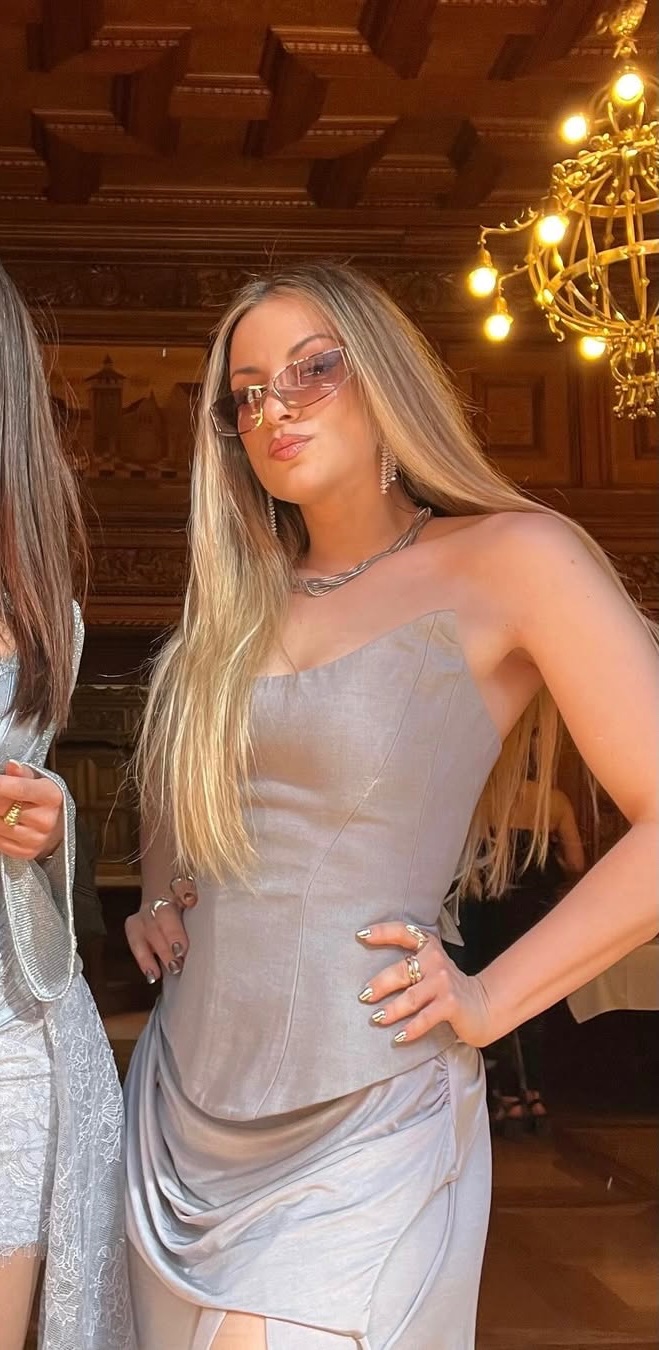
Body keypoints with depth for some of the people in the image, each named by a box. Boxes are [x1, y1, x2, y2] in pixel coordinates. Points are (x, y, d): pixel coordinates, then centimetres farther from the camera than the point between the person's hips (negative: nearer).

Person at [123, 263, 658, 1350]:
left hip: (363, 1129, -6)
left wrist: (488, 1002, -13)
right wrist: (158, 897, 11)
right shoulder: (238, 603, 10)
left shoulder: (508, 561, -7)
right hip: (183, 1096, 6)